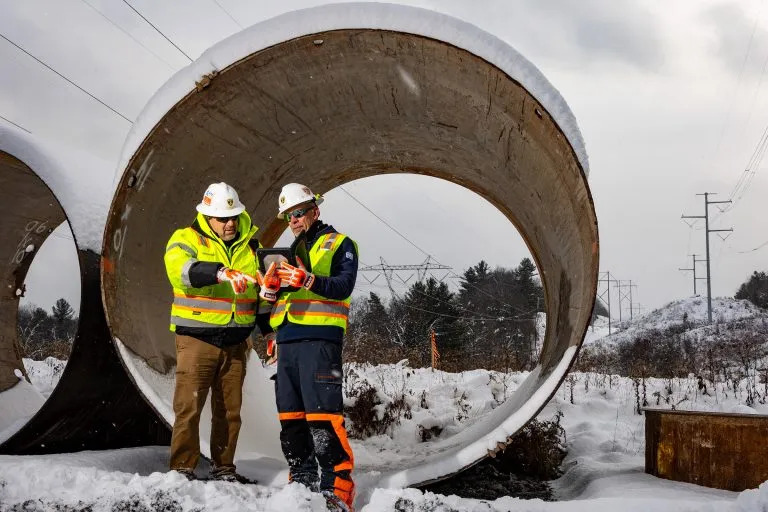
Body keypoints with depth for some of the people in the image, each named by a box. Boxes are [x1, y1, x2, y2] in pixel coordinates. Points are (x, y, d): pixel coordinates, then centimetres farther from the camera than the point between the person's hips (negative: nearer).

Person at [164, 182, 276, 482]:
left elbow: (262, 292, 20)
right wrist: (222, 273, -41)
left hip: (235, 342, 5)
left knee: (229, 410, 10)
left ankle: (223, 468, 21)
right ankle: (182, 468, 4)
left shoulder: (249, 245, 11)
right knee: (189, 407, -5)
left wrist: (269, 330, 14)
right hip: (197, 338, -4)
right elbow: (180, 269, -28)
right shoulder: (186, 239, -4)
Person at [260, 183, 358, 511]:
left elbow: (343, 286, -10)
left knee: (323, 416, -14)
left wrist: (308, 280, -26)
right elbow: (275, 298, 22)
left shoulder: (339, 244, 6)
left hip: (319, 338, -7)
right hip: (287, 339, 7)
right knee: (291, 417, 7)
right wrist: (269, 288, -1)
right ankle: (303, 483, 15)